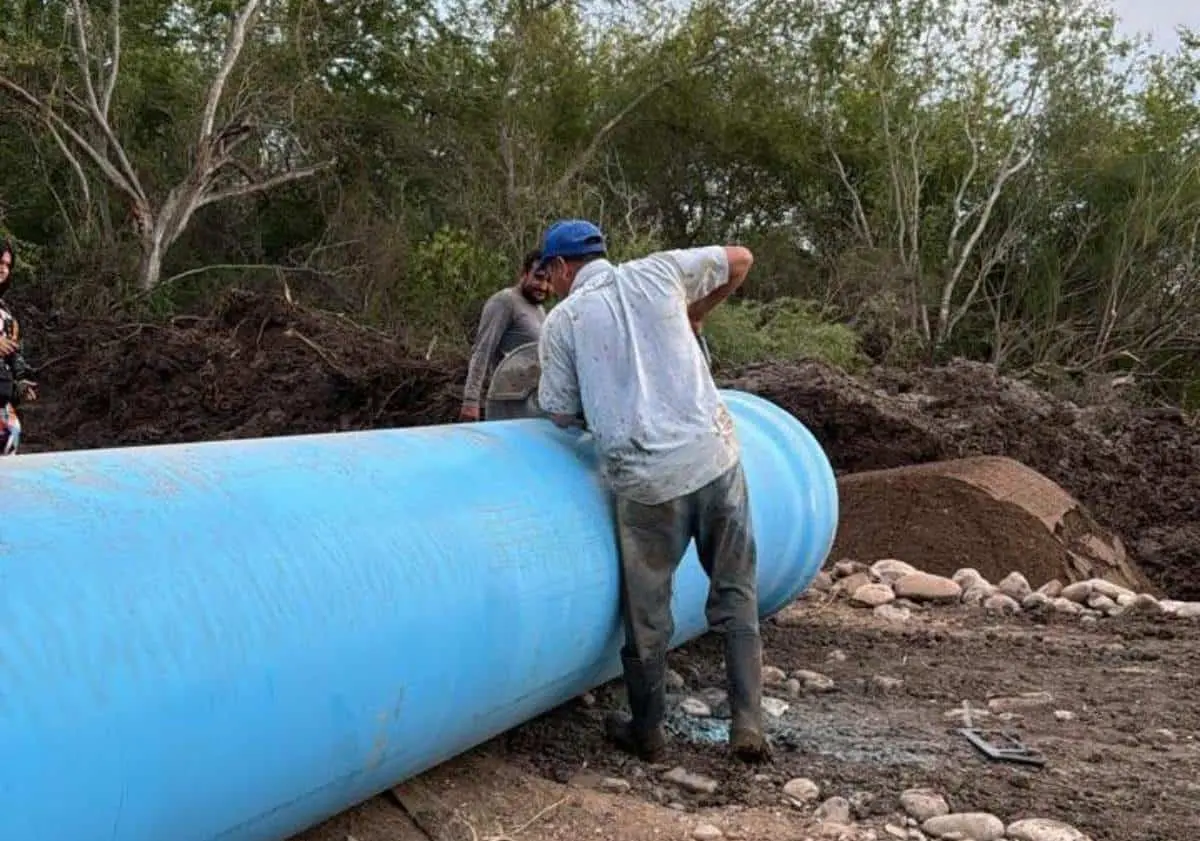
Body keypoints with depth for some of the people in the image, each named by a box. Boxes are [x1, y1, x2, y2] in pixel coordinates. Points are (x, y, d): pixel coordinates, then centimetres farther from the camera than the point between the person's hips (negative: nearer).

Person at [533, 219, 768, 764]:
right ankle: (748, 727, 13)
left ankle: (647, 734, 28)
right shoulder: (658, 271, 8)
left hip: (646, 479, -2)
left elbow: (562, 414, 6)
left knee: (647, 612, 13)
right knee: (736, 595, 15)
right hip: (715, 454, 2)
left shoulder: (561, 321, 2)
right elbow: (739, 260, 20)